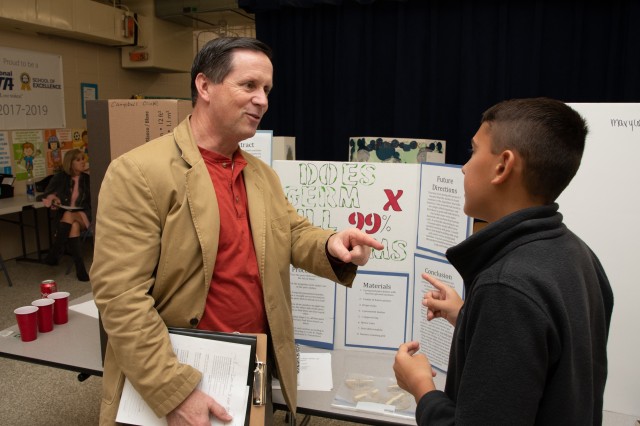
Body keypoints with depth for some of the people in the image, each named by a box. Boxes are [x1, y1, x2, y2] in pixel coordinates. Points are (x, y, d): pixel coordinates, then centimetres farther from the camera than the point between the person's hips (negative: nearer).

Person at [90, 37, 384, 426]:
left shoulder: (263, 174, 7)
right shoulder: (138, 172, -16)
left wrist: (330, 246, -14)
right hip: (170, 385, -6)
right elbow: (120, 296, -19)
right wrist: (175, 392, -23)